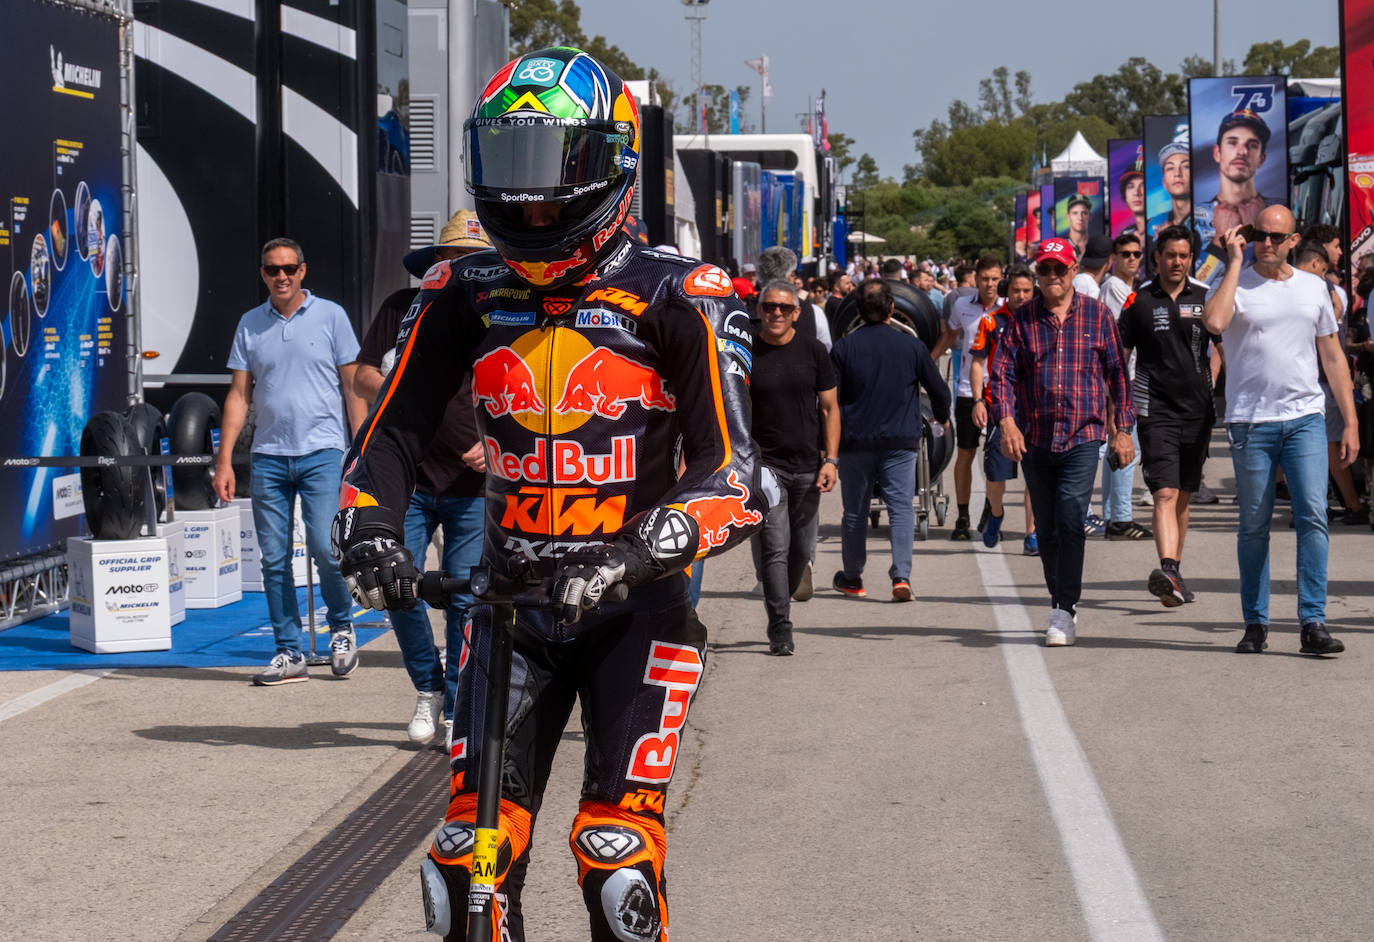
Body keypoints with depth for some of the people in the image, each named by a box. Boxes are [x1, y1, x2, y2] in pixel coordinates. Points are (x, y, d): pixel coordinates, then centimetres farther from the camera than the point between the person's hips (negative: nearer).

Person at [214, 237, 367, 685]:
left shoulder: (330, 316, 3)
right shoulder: (250, 325, 10)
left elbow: (353, 386, 4)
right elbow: (239, 394, 10)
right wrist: (224, 459, 3)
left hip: (322, 451, -3)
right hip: (268, 456, 3)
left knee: (325, 547, -14)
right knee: (274, 560, 2)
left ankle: (342, 627, 11)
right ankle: (289, 652, 10)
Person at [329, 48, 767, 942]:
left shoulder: (675, 299, -11)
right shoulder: (463, 297, 1)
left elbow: (734, 475, -18)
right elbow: (393, 432, 4)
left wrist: (635, 554, -35)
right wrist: (368, 528, -18)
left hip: (635, 608, -3)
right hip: (513, 603, 3)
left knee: (618, 851, -14)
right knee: (472, 854, -4)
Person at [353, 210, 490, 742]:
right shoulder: (404, 308, 6)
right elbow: (362, 378, 7)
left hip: (474, 485, -1)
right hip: (408, 479, 1)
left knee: (465, 598, -2)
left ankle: (457, 711, 11)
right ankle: (428, 688, 15)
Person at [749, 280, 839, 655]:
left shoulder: (812, 351, 4)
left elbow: (830, 409, 7)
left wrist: (830, 460, -2)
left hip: (807, 467, 3)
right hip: (764, 465, -3)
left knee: (802, 550, 10)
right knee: (774, 549, -9)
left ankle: (781, 605, 32)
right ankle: (780, 630, -8)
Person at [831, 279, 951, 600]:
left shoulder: (844, 347, -3)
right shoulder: (912, 345, -1)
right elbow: (939, 390, 5)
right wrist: (941, 419, 26)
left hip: (855, 441, 0)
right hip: (900, 441, 0)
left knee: (855, 511, 12)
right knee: (901, 507, 0)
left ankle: (851, 579, 22)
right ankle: (901, 576, -15)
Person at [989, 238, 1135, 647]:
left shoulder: (1097, 315, 5)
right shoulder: (1022, 320, 7)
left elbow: (1117, 374, 8)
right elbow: (1003, 372, 1)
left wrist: (1122, 429, 5)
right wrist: (1006, 422, -13)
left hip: (1083, 435, -3)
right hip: (1035, 439, 3)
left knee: (1071, 519, -17)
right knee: (1047, 530, 9)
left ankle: (1064, 612, -14)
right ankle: (1061, 605, 24)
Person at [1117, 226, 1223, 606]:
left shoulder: (1205, 298, 7)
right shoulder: (1139, 300, 1)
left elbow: (1223, 346, 19)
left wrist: (1210, 383, 9)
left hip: (1198, 412, 3)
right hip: (1156, 412, -3)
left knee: (1183, 497, 12)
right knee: (1165, 494, -17)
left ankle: (1175, 574, 24)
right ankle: (1168, 573, -30)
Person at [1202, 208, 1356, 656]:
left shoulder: (1314, 287, 12)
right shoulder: (1235, 283, 1)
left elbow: (1332, 357, 16)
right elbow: (1214, 321, -22)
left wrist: (1350, 422, 11)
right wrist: (1235, 262, -13)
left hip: (1306, 418, 2)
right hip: (1250, 421, -2)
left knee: (1313, 516, -10)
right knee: (1254, 526, 5)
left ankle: (1313, 623, -9)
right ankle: (1255, 624, 13)